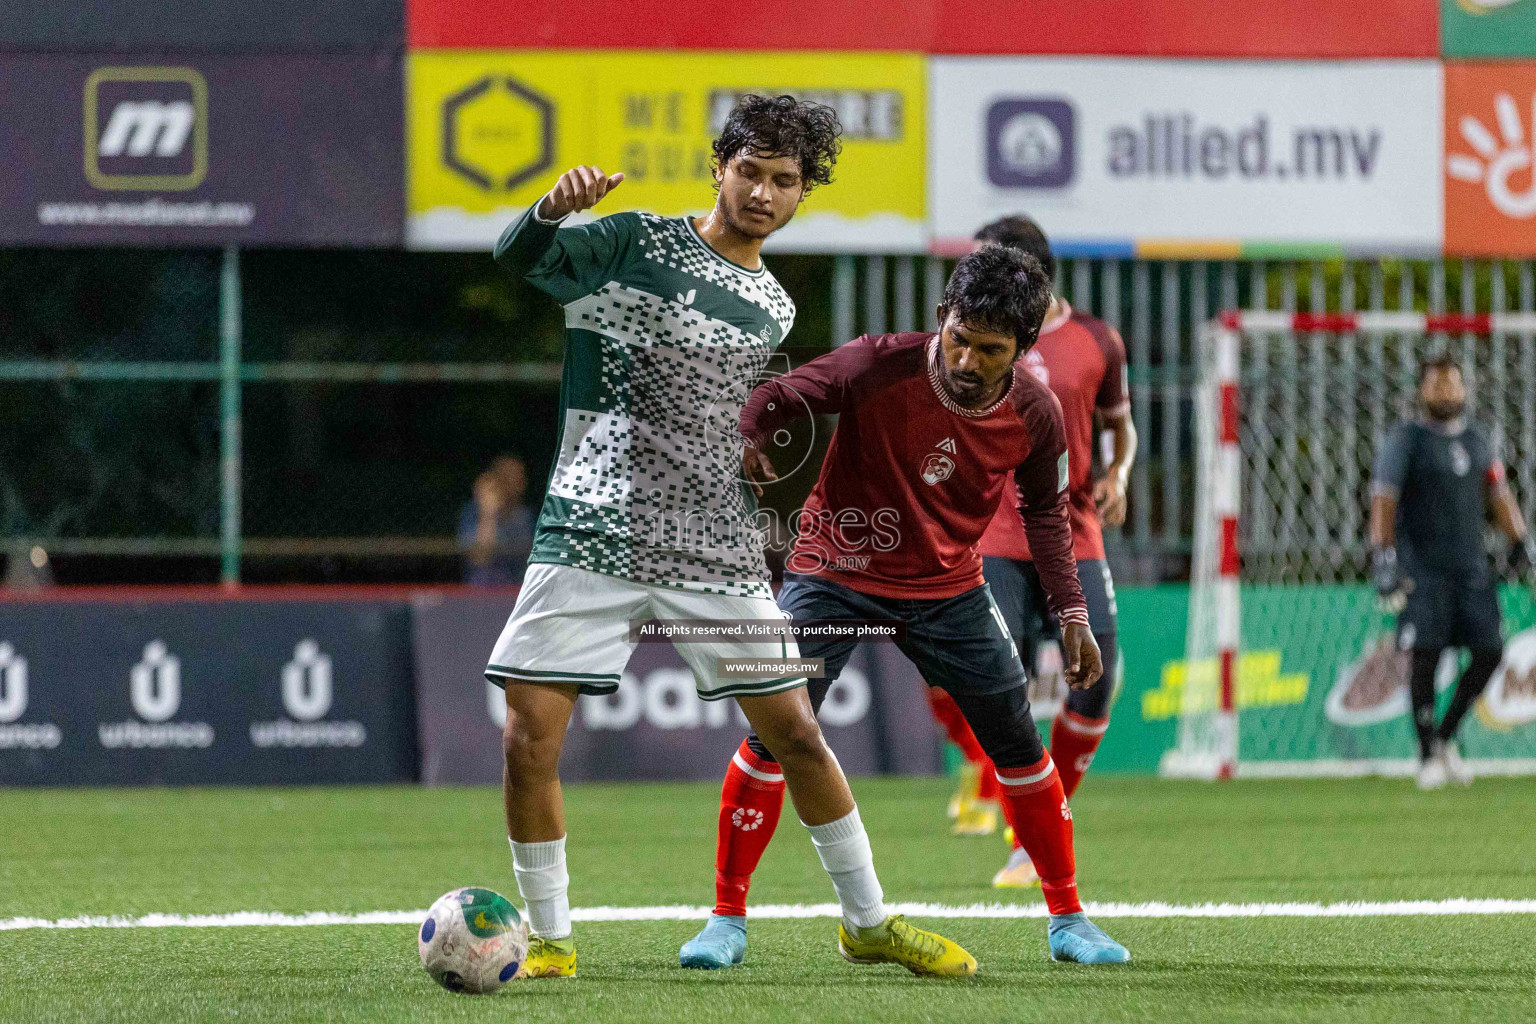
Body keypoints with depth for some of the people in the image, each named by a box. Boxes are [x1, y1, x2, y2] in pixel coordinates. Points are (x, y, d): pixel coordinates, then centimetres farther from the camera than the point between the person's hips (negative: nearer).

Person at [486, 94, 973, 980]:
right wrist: (555, 207, -38)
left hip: (717, 555, 4)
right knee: (530, 739, -10)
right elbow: (520, 257, -19)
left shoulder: (774, 309, 14)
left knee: (795, 732, 4)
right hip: (593, 538, -4)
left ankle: (868, 921, 20)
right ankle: (550, 939, 6)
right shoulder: (636, 244, -1)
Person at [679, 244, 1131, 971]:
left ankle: (1067, 919, 21)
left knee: (1019, 746, 4)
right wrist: (744, 442, -35)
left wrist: (1071, 614, 6)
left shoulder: (1034, 416, -12)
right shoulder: (880, 368, -25)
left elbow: (1044, 512, 7)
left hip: (948, 589, 3)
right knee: (772, 735, -15)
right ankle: (727, 921, -2)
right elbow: (772, 400, -17)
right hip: (834, 575, -3)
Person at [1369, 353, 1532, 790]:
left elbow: (1498, 495, 21)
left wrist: (1519, 541, 10)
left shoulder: (1478, 441, 15)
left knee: (1490, 651, -1)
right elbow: (1383, 498, -10)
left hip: (1473, 567, 5)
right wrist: (1383, 555, -21)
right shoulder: (1405, 440, -2)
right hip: (1423, 569, -5)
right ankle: (1429, 754, -2)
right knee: (1425, 655, -10)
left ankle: (1446, 734, 16)